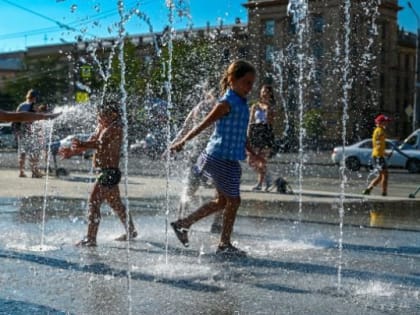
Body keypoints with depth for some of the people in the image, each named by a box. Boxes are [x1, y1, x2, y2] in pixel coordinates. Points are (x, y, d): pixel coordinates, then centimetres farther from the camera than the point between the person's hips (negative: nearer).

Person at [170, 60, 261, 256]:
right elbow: (203, 125, -16)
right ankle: (224, 244, 12)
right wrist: (183, 142, -19)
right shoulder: (227, 103, -15)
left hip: (230, 159, 9)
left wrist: (252, 153, 26)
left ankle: (183, 223, 25)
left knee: (222, 201, 17)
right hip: (220, 158, -9)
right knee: (233, 200, -1)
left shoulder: (242, 104, 12)